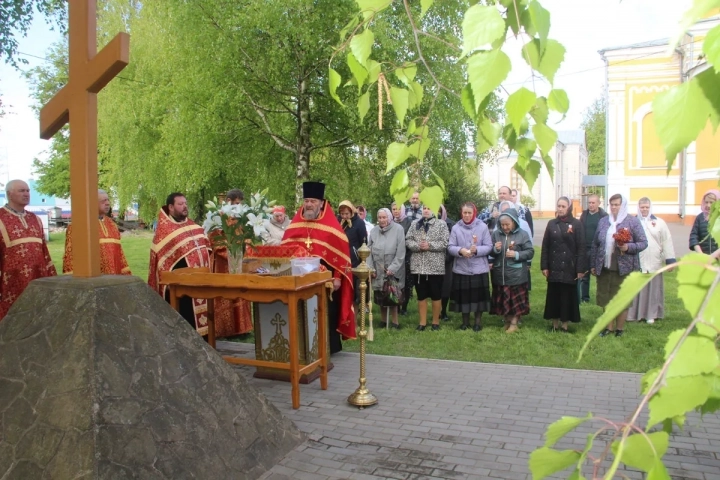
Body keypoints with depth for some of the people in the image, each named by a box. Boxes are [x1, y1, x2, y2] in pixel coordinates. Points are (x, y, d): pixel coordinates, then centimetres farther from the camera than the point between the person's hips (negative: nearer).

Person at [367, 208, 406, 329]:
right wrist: (370, 268, -4)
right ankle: (383, 320, 24)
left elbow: (400, 252, -11)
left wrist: (392, 268, -15)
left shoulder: (398, 229, -8)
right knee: (380, 296, 9)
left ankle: (394, 322, 11)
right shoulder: (374, 231, 4)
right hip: (378, 270, 4)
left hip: (393, 270, -3)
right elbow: (369, 251, 5)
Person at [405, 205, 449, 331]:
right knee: (421, 296, 10)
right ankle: (422, 322, 19)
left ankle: (436, 322, 19)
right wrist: (418, 246, -14)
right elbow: (408, 240, 4)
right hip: (418, 266, 3)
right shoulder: (415, 224, 10)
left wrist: (430, 245, -17)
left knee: (436, 295, 6)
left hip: (435, 267, -3)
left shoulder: (441, 224, 0)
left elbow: (445, 243, -8)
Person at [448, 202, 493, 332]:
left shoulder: (483, 227, -2)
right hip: (461, 269, 1)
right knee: (463, 296, 8)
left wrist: (476, 250, -21)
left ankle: (478, 321, 23)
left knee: (479, 295, 6)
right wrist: (460, 250, -22)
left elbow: (489, 246, -4)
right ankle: (465, 321, 25)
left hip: (479, 269, -1)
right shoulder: (455, 228, 0)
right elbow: (450, 247, -3)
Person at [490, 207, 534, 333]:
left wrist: (517, 254, -18)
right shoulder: (496, 234, 6)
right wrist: (495, 249, -12)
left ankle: (514, 323, 15)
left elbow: (530, 252, -4)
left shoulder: (522, 234, -3)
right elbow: (489, 252, 10)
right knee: (503, 300, 11)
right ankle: (506, 321, 25)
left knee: (516, 300, 4)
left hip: (516, 275, -3)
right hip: (500, 274, 3)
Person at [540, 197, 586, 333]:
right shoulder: (551, 223, 5)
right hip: (554, 267, 3)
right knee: (554, 295, 8)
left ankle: (565, 324, 15)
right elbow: (545, 246, 4)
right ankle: (555, 324, 18)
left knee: (567, 295, 5)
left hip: (569, 267, -3)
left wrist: (581, 268, -10)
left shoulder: (576, 224, -3)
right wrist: (544, 266, -2)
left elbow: (581, 247, -6)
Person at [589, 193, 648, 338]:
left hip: (624, 268, -3)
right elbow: (595, 244, 11)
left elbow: (643, 243, -4)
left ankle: (620, 328, 21)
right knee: (606, 298, 9)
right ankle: (609, 326, 22)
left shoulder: (633, 221, -4)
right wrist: (593, 265, 9)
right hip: (605, 267, 4)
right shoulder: (603, 221, 7)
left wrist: (629, 247, -23)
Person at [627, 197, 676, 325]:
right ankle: (633, 313, 12)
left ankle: (651, 314, 17)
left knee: (653, 289, 7)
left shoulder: (659, 222, 4)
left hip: (654, 263, 1)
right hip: (636, 263, -1)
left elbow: (667, 241, 3)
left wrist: (670, 260, -1)